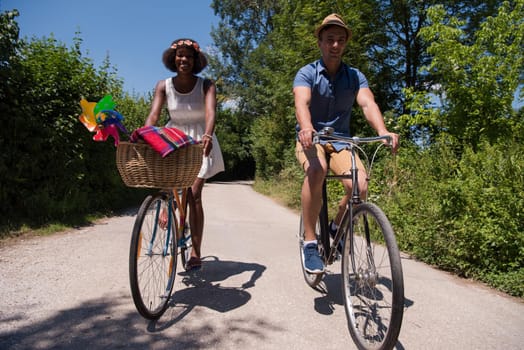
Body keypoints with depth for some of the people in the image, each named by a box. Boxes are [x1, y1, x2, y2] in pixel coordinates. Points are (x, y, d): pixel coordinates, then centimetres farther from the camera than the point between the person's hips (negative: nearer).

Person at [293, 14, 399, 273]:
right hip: (311, 139, -2)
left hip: (340, 140, 3)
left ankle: (337, 227, 8)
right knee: (316, 171, -37)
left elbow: (368, 104, -16)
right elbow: (302, 102, -26)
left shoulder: (355, 76, 2)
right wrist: (306, 128, -48)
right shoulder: (306, 73, -5)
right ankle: (309, 243, -25)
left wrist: (383, 131, -37)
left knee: (359, 184, -24)